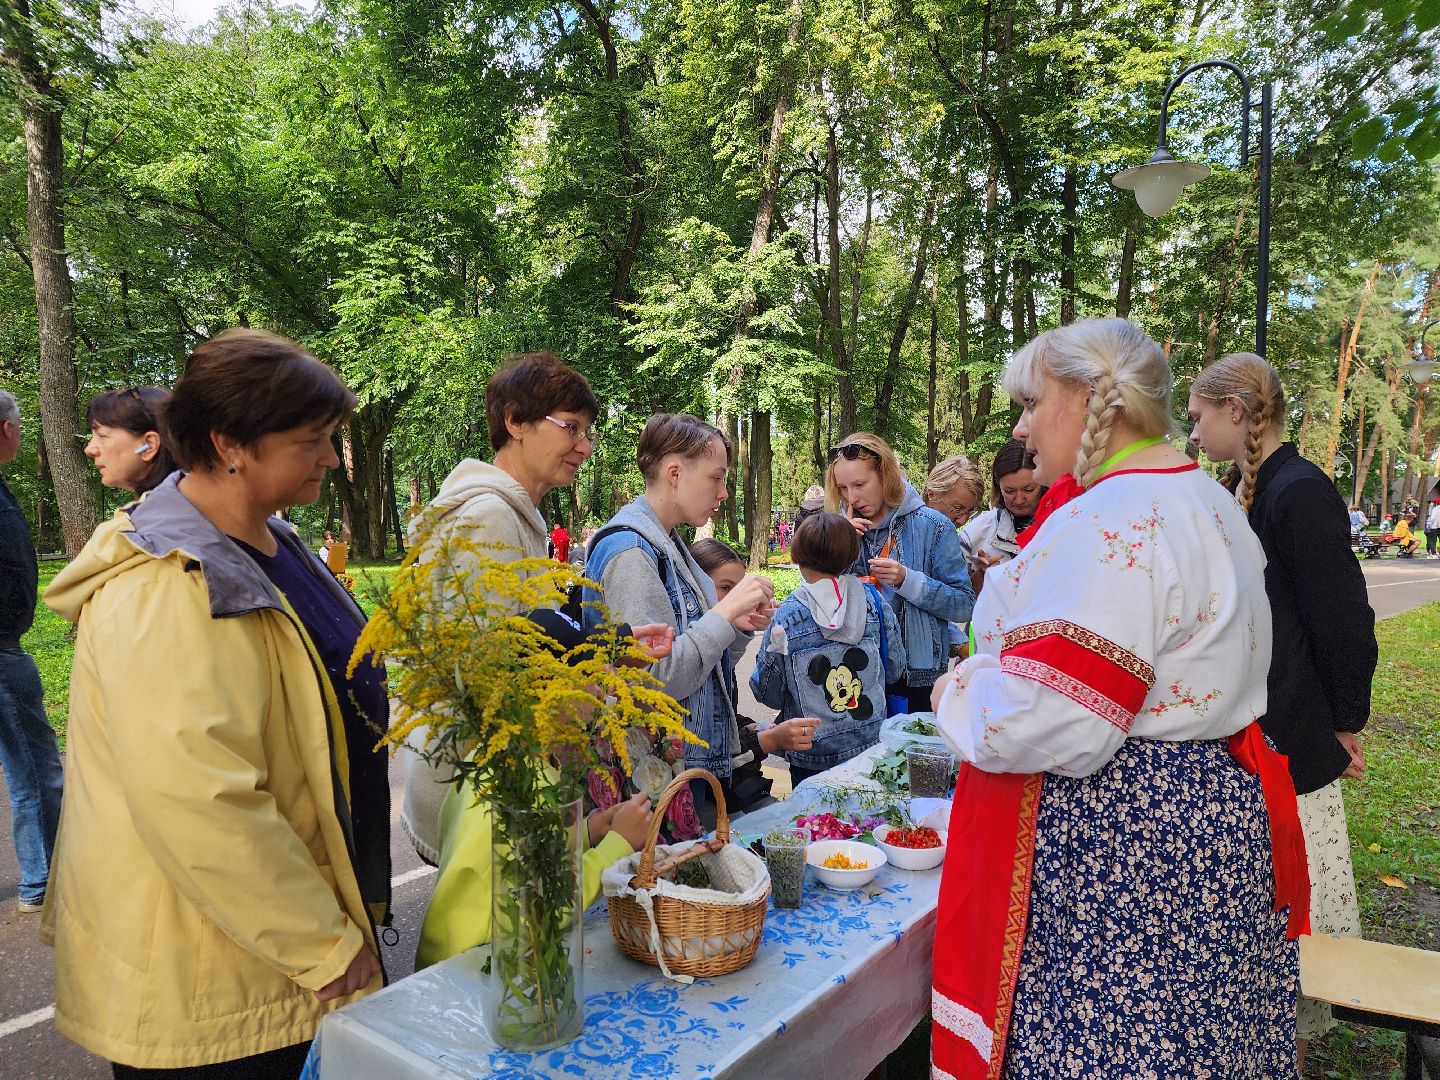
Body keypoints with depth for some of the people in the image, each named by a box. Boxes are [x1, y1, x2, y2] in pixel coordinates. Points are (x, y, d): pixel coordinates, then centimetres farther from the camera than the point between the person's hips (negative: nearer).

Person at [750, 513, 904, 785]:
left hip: (811, 755, -2)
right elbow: (894, 671, 2)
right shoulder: (874, 602, -9)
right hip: (873, 746, 3)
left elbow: (768, 694, -8)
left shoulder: (786, 617, -16)